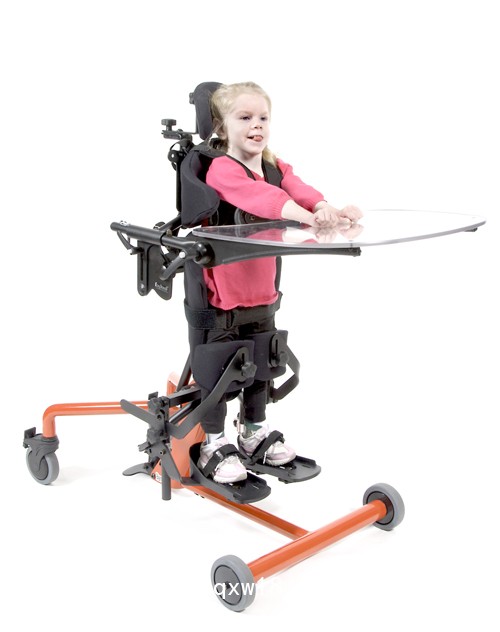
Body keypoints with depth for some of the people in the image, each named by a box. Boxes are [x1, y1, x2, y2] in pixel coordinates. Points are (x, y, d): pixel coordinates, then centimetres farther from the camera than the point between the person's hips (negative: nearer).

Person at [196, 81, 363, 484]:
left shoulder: (276, 166, 8)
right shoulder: (222, 170, -18)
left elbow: (299, 189, -10)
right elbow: (263, 198, -35)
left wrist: (331, 210, -31)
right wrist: (309, 217, -49)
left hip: (262, 289, 7)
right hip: (222, 292, -7)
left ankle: (255, 431, 38)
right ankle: (214, 445, 18)